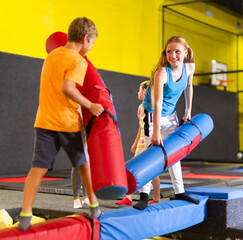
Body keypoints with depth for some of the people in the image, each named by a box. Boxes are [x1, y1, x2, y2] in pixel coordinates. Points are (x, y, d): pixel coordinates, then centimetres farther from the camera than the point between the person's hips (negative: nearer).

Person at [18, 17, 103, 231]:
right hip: (68, 122, -5)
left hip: (45, 121, 5)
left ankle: (25, 216, -6)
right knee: (84, 163, 14)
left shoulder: (52, 55, 15)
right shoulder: (79, 61, -9)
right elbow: (67, 88, -24)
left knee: (38, 167, 1)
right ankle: (94, 207, 25)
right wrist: (90, 106, -16)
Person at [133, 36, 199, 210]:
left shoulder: (189, 67, -13)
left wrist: (188, 110, 13)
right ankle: (144, 195, -9)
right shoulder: (161, 72, -31)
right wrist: (156, 132, -46)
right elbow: (157, 103, -40)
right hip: (152, 113, -6)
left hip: (171, 114, 6)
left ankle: (179, 191, 23)